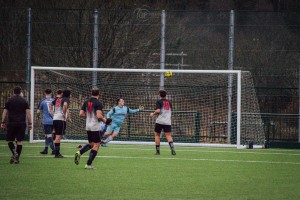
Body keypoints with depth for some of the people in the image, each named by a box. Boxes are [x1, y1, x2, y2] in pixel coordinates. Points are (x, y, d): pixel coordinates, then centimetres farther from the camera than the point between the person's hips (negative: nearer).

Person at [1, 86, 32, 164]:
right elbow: (28, 113, 0)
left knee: (9, 140, 7)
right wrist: (30, 123, 3)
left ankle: (14, 152, -18)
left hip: (11, 123, 0)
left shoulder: (9, 100, 5)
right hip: (21, 123, 0)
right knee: (19, 141, 5)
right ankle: (17, 158, 5)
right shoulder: (24, 101, 4)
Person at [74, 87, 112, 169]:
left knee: (90, 143, 21)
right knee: (96, 145, 2)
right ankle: (89, 164, -3)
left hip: (88, 126, 7)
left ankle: (79, 152, -5)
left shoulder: (86, 102, 5)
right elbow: (99, 116, -25)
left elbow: (81, 114, 5)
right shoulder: (98, 103, -14)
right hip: (96, 127, -7)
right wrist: (104, 120, -6)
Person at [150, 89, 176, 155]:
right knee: (168, 135, -4)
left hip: (160, 121, -3)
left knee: (157, 135, 12)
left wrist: (153, 114, 0)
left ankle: (158, 150, 10)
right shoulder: (169, 102, 13)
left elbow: (158, 110, -16)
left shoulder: (159, 102, -3)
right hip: (167, 122, 3)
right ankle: (172, 149, -25)